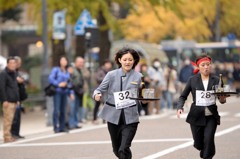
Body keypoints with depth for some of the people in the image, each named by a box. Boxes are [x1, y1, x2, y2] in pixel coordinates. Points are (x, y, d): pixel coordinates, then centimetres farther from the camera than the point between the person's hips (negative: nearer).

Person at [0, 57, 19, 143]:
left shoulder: (14, 73, 19)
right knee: (8, 119, -10)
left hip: (14, 101, 8)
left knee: (11, 119, 9)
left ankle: (9, 136, 14)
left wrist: (17, 99, 21)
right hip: (8, 101, -8)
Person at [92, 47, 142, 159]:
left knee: (123, 150, -17)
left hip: (130, 117, -2)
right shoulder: (111, 75, -1)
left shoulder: (138, 77, -1)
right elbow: (99, 90, 2)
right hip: (113, 116, 2)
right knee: (117, 149, 16)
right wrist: (97, 95, -20)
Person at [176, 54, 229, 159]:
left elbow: (221, 98, 3)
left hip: (211, 116, -1)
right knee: (198, 144, 9)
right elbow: (183, 96, 4)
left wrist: (222, 99, -21)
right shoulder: (192, 80, -1)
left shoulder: (216, 80, -2)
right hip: (197, 116, 1)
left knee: (208, 140, -18)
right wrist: (180, 107, -14)